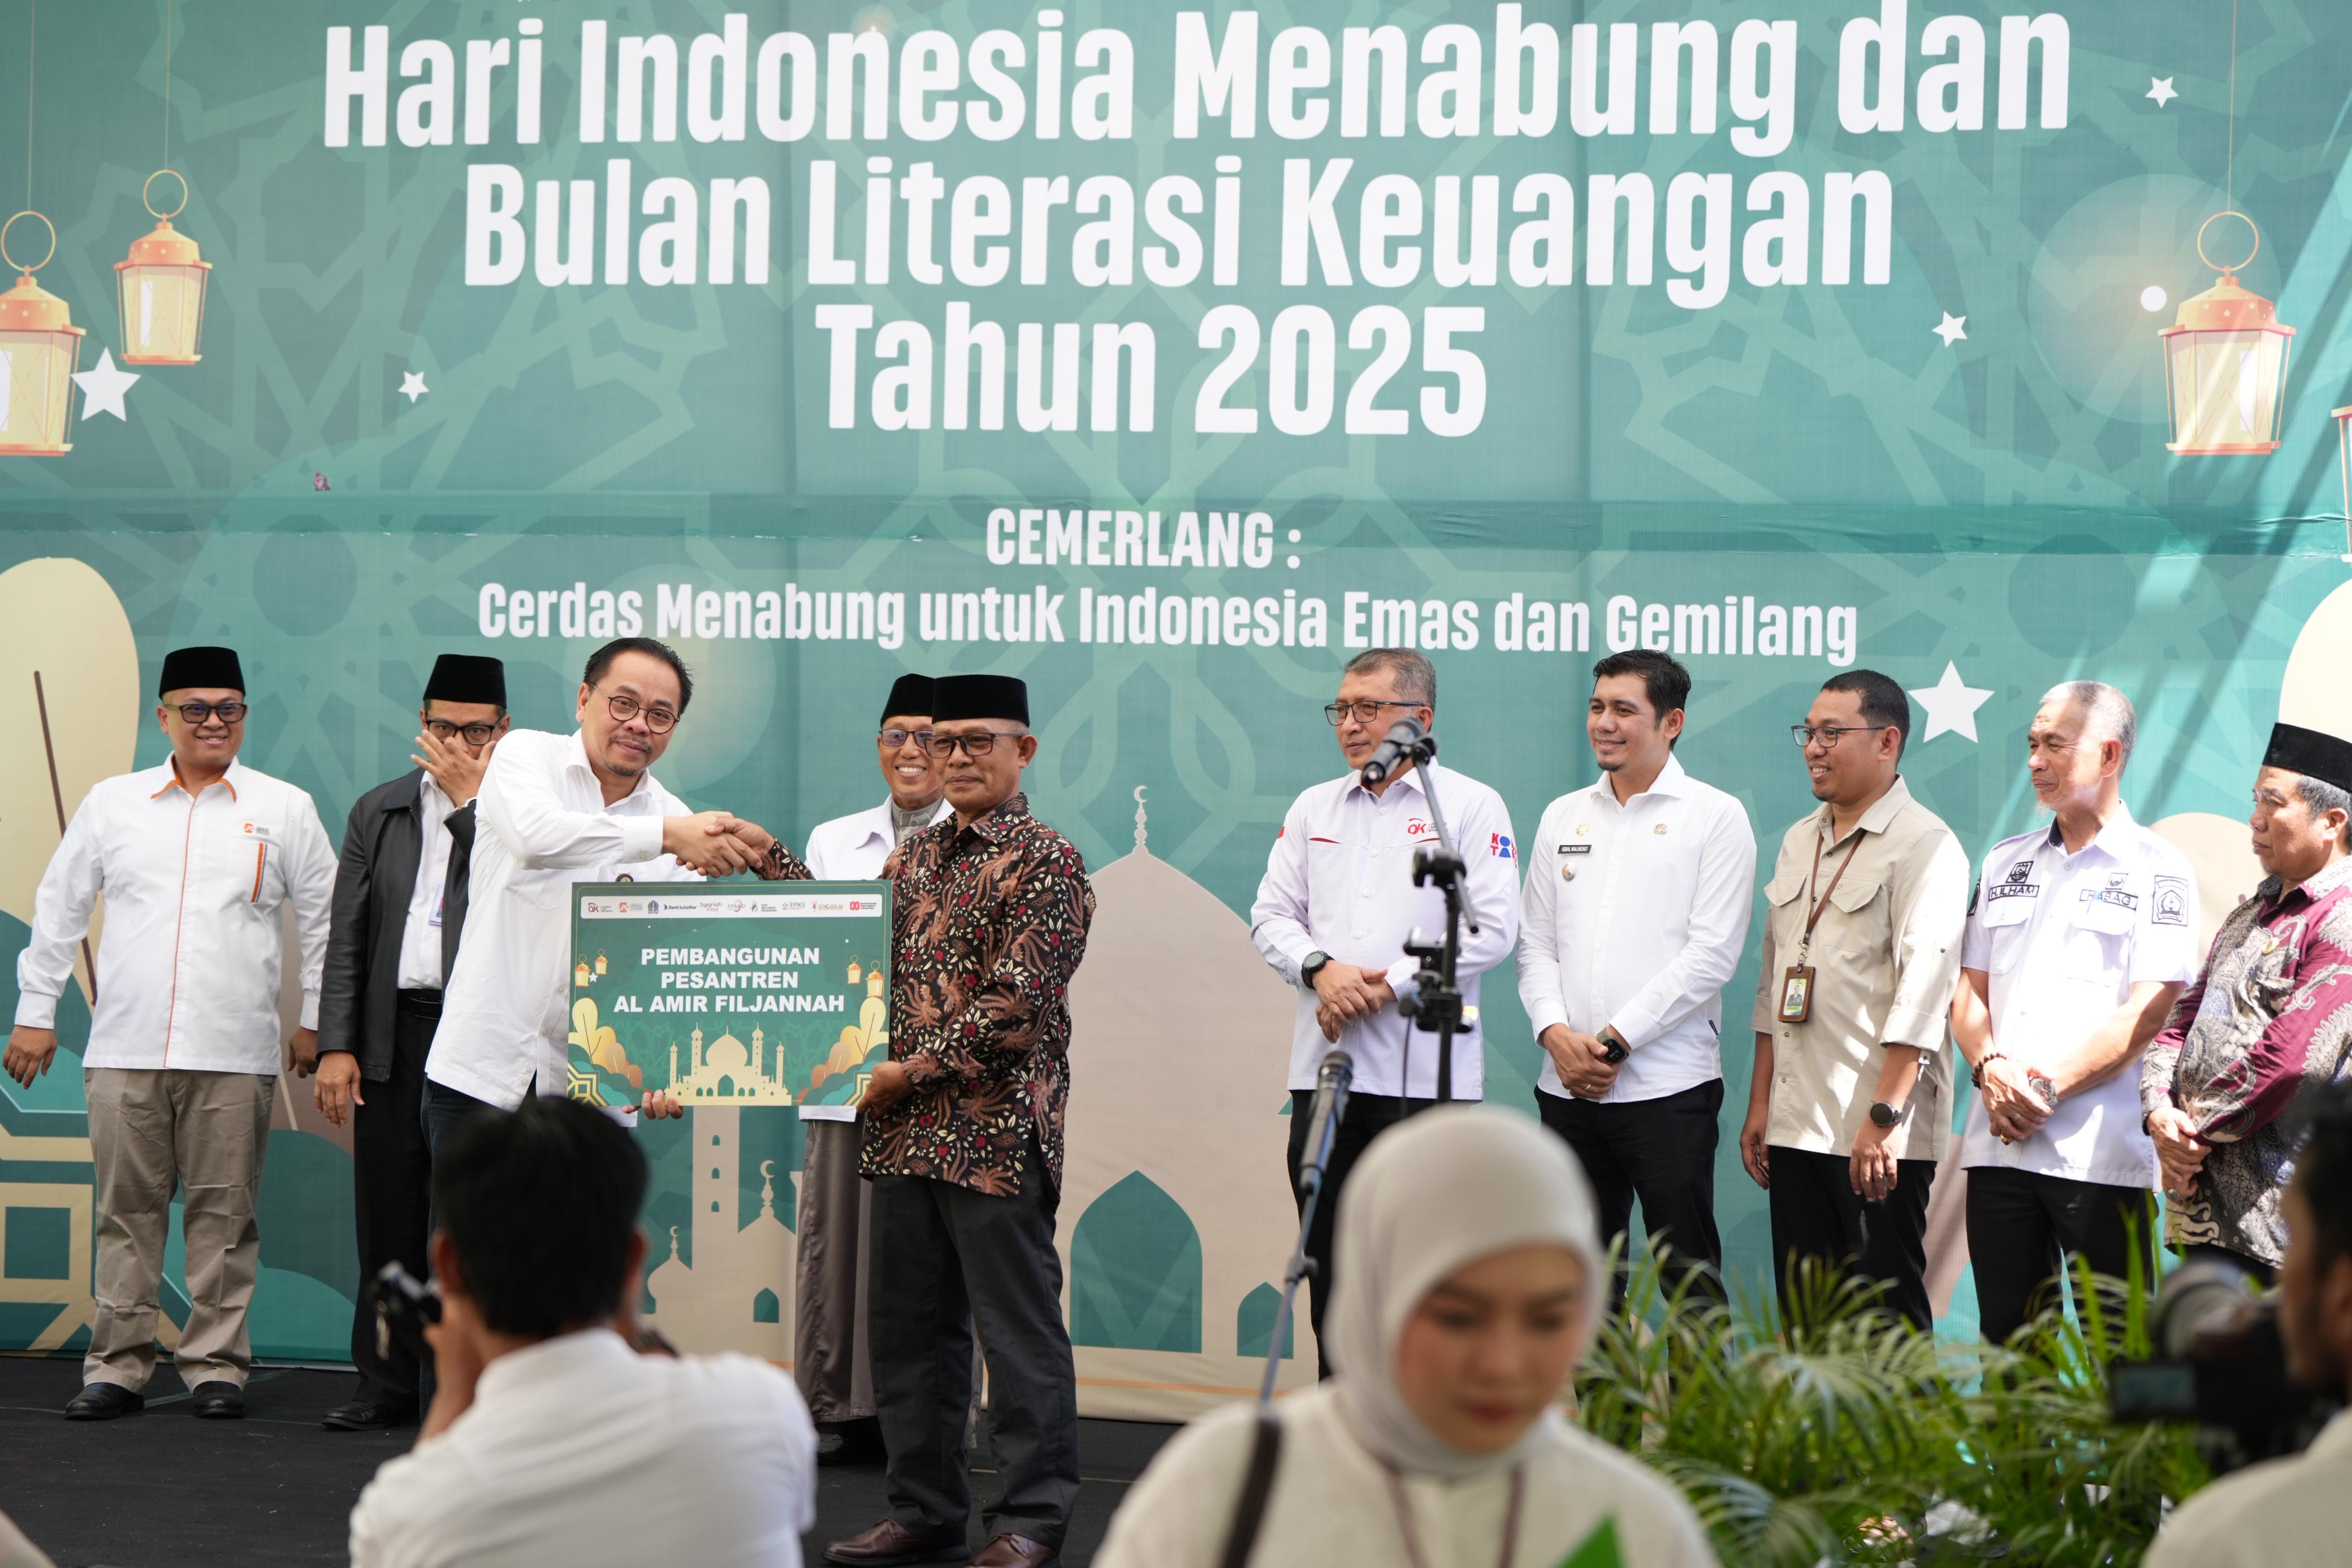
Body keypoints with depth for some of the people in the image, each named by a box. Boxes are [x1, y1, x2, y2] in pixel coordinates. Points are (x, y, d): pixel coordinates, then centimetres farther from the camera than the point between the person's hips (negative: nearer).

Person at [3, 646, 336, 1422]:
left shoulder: (283, 808, 8)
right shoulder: (112, 803, 11)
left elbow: (324, 918, 12)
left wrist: (316, 1021, 9)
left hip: (233, 1056, -1)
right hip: (125, 1049, 1)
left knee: (224, 1215, 0)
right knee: (126, 1212, 2)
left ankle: (216, 1367, 7)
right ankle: (117, 1368, 8)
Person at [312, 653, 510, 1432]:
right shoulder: (378, 812, 15)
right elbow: (347, 937, 12)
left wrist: (469, 799, -10)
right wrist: (336, 1045, 3)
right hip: (393, 1037, 4)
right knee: (387, 1219, 6)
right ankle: (386, 1386, 13)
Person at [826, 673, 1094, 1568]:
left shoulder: (1046, 863, -6)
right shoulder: (913, 857, 16)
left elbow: (1017, 1003, -13)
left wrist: (913, 1069, -13)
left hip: (996, 1133, -7)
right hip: (904, 1133, 7)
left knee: (1016, 1326, -2)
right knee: (907, 1324, 11)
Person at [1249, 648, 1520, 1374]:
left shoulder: (1471, 806, 2)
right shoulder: (1313, 809, 17)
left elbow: (1492, 928, -6)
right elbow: (1271, 914, 14)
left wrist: (1388, 986, -13)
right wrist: (1321, 969, -8)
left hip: (1427, 1072, -5)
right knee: (1331, 1259, 6)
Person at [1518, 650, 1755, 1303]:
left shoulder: (1715, 817, 0)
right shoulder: (1563, 817, 16)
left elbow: (1712, 954, -7)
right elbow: (1535, 943, 14)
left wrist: (1615, 1041, -11)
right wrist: (1556, 1033, -5)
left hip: (1669, 1086, -5)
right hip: (1568, 1086, 5)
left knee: (1689, 1275, -6)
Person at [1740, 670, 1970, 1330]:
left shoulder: (1925, 845, -7)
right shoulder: (1800, 841, 18)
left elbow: (1922, 992, -15)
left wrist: (1884, 1117, -20)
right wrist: (1760, 1103, 15)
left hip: (1878, 1134, -7)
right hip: (1796, 1125, 7)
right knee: (1801, 1319, 7)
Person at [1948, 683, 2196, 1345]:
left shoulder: (2157, 869, 0)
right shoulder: (2006, 862, 17)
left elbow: (2148, 1011, -8)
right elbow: (1969, 990, 16)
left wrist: (2048, 1088, -13)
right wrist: (1989, 1067, -5)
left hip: (2100, 1155, -5)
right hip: (1998, 1143, 5)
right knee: (2005, 1338, 6)